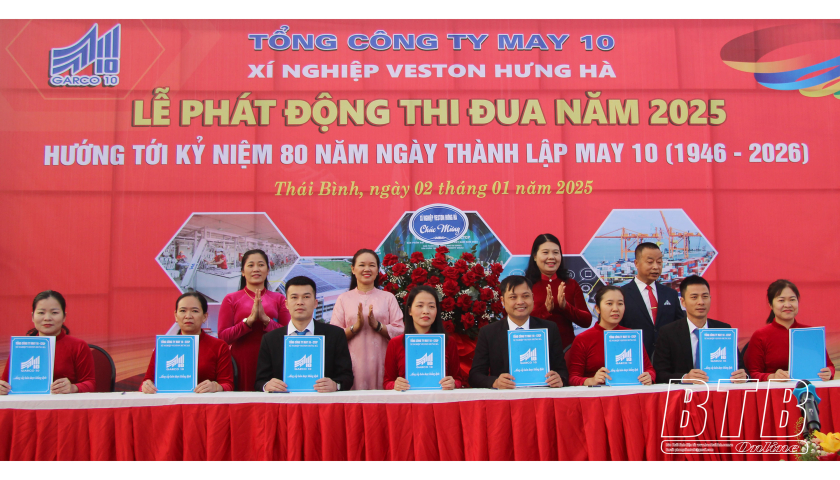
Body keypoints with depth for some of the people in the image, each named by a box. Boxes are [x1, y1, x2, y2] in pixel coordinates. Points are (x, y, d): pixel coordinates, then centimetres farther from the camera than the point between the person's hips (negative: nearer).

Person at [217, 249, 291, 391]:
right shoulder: (231, 299, 7)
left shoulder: (279, 299, 9)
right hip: (241, 363, -1)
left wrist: (265, 319, -12)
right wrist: (250, 320, -13)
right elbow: (223, 336, -2)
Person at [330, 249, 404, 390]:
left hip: (381, 363, 0)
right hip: (353, 364, 0)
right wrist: (355, 327, -11)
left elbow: (400, 332, 2)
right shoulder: (344, 299, 11)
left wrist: (377, 325, -9)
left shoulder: (388, 298, 12)